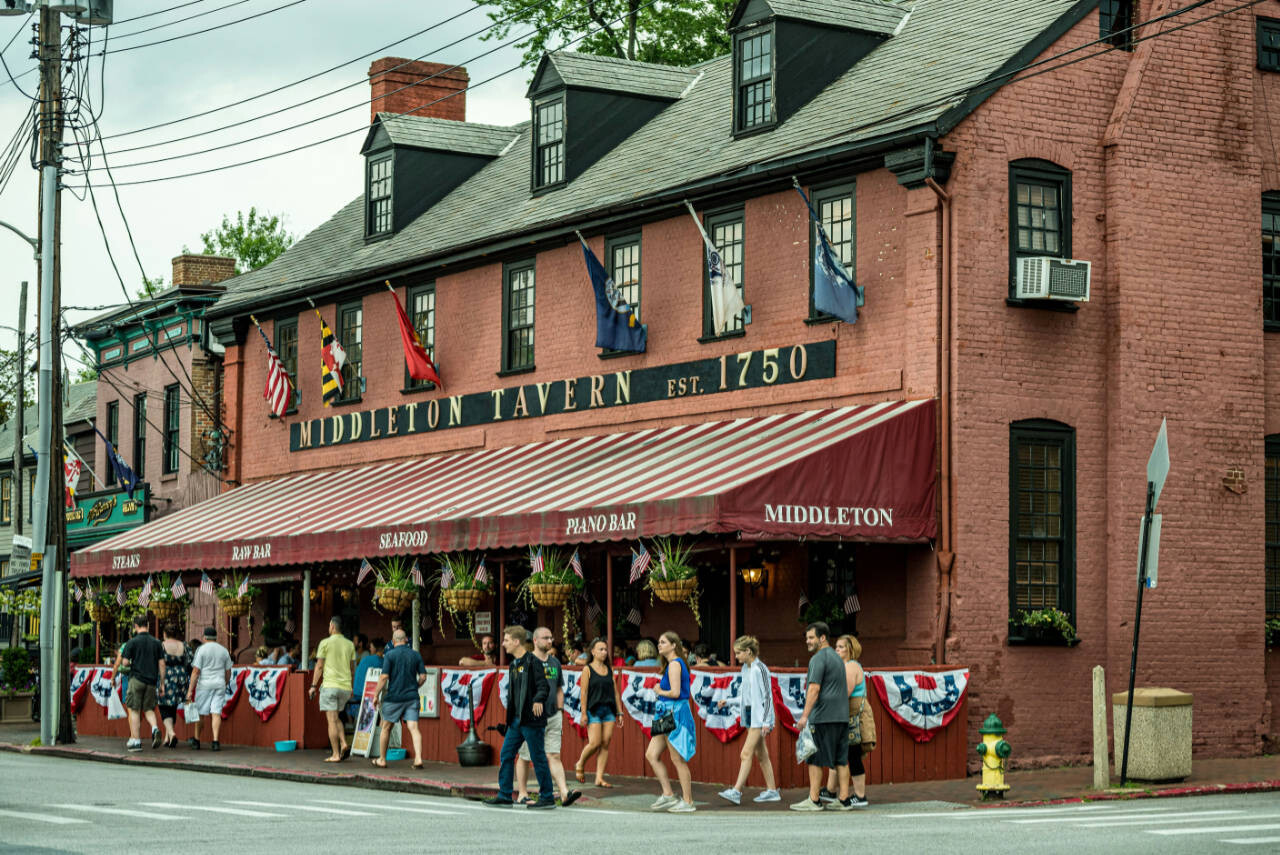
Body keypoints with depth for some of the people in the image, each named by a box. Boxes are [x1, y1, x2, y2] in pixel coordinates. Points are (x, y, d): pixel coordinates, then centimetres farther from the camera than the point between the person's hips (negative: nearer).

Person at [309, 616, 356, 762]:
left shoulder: (325, 643, -3)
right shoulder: (350, 645, 10)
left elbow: (319, 666, -4)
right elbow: (352, 668, 13)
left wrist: (313, 686, 1)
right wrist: (351, 689, 21)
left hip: (330, 685, -5)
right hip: (346, 686, 5)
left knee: (332, 720, -3)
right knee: (336, 718, 19)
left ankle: (335, 754, -6)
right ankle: (344, 744, -1)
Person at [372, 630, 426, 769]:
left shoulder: (389, 655, -6)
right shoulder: (415, 655, 5)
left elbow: (384, 677, -12)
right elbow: (423, 676, 4)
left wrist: (376, 695, -4)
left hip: (393, 697, -3)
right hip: (411, 697, 3)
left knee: (386, 728, 13)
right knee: (414, 728, -4)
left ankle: (382, 760, 22)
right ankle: (418, 758, -20)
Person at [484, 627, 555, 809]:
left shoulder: (532, 662, -10)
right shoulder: (513, 665, 16)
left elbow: (544, 686, -17)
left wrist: (538, 700, -36)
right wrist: (510, 718, 20)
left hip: (531, 719, -9)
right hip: (516, 720, 9)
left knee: (538, 758, -3)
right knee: (506, 755, 8)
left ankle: (547, 797, 5)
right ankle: (504, 796, 14)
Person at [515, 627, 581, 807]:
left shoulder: (555, 662, 13)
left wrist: (560, 713, 15)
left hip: (552, 717, 5)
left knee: (554, 756, -2)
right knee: (524, 757, 5)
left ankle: (564, 793, -11)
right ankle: (522, 794, 13)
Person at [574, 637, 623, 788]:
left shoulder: (609, 670, 13)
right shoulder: (587, 669, -1)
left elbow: (615, 692, 14)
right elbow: (583, 692, -6)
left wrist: (620, 713, 11)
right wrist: (584, 713, -12)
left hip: (609, 710, 5)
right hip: (594, 710, -5)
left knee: (606, 744, -1)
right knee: (595, 743, -12)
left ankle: (599, 778, 2)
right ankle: (580, 765, 15)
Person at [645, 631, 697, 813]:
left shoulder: (675, 664, -13)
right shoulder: (671, 664, 16)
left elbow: (675, 692, -21)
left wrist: (660, 691, -6)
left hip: (675, 714, -10)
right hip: (667, 715, 10)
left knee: (678, 760, -3)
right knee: (651, 755, 8)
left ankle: (687, 801, 4)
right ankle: (668, 795, 10)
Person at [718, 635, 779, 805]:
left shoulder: (759, 669, -14)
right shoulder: (746, 668, 12)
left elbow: (767, 696, -14)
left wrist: (766, 722, -16)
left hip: (760, 715, -9)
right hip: (750, 714, 9)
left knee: (746, 753, -14)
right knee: (761, 754, 10)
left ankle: (736, 791, -18)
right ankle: (772, 790, 15)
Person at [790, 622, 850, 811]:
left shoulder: (818, 659, -10)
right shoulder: (837, 657, 19)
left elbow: (814, 689, -18)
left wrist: (805, 715, -20)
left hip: (823, 717, -9)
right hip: (842, 716, 9)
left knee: (816, 759, -4)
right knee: (841, 760, 6)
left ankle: (814, 799, -4)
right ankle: (843, 799, 5)